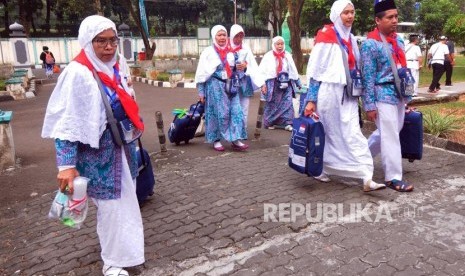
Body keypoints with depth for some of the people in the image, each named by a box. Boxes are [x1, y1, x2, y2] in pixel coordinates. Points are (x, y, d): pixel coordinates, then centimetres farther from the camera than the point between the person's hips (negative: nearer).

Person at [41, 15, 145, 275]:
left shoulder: (114, 68, 4)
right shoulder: (78, 73, -18)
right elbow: (66, 122, -20)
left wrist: (131, 142, 17)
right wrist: (66, 165, -24)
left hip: (121, 147, 8)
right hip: (97, 152, -7)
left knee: (125, 199, 20)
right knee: (111, 204, 2)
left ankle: (122, 248, 43)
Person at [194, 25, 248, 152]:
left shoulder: (230, 52, 11)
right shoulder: (208, 52, -3)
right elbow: (201, 72, -3)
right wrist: (201, 91, -6)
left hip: (229, 86, 5)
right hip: (214, 86, -4)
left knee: (236, 111, -4)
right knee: (217, 113, 0)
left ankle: (236, 140, 0)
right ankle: (216, 140, 14)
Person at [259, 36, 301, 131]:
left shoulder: (287, 55, 7)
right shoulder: (268, 56, -4)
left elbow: (293, 70, 15)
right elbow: (262, 71, -6)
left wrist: (298, 83, 19)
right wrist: (262, 84, -13)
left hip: (285, 84, 3)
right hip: (272, 84, -3)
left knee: (287, 103, -4)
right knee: (271, 104, 5)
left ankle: (287, 123, 0)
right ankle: (269, 123, 16)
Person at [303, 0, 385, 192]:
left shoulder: (351, 39, 14)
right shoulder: (326, 36, -7)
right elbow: (314, 69, -10)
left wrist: (357, 93, 19)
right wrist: (311, 99, -13)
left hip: (348, 94, 6)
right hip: (329, 92, -6)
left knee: (353, 134, -1)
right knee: (327, 134, 5)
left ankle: (366, 177, -3)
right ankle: (318, 169, 24)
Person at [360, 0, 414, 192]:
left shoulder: (398, 40, 10)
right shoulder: (370, 44, -13)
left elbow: (403, 68, 18)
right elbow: (367, 77, -14)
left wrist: (407, 95, 17)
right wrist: (369, 105, -15)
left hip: (399, 94, 8)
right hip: (383, 95, -8)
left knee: (387, 132, 17)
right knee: (390, 136, -4)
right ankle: (393, 177, 6)